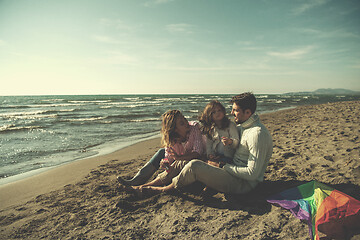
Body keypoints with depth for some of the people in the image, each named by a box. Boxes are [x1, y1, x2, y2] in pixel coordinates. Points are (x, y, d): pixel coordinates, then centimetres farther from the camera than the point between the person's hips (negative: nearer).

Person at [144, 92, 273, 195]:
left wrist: (223, 166, -19)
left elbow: (252, 174, -25)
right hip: (234, 171, 10)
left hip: (243, 183, -10)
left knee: (194, 166, -24)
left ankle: (169, 187, 1)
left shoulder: (257, 134, -23)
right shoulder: (242, 126, 7)